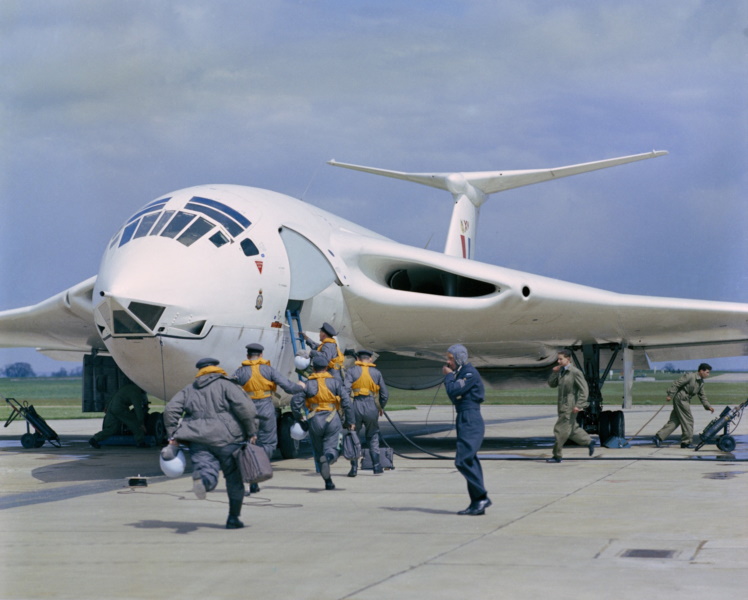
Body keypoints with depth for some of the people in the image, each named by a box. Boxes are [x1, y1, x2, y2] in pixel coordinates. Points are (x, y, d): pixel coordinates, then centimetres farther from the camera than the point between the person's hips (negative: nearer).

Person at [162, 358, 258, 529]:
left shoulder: (189, 390, 19)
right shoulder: (225, 385, 4)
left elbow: (170, 410, 10)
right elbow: (245, 407, -9)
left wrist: (172, 437, 11)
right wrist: (251, 432, -2)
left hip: (199, 441, 2)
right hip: (227, 439, -2)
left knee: (208, 473, -11)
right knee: (234, 480, 12)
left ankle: (202, 481, -47)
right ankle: (233, 518, 14)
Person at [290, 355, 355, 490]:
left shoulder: (308, 384, 2)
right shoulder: (335, 383, 2)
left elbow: (295, 402, -5)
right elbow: (346, 402, -4)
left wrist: (300, 419, 9)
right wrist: (350, 421, 4)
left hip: (314, 421, 1)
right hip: (332, 420, -1)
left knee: (319, 451, 13)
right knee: (332, 448, 1)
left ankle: (328, 482, 12)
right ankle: (328, 458, -36)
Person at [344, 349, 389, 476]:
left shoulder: (351, 371, 3)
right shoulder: (376, 372, 10)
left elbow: (346, 390, -10)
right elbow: (385, 394, 11)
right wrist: (381, 407, 28)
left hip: (355, 407, -2)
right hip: (371, 408, 2)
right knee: (373, 437, 16)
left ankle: (354, 468, 3)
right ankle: (377, 466, 12)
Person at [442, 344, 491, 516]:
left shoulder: (470, 373, -12)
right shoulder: (460, 373, 17)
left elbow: (453, 392, -19)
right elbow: (454, 396, 18)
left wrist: (448, 376, -3)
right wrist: (449, 376, 8)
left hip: (471, 422, -10)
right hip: (464, 420, 10)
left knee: (463, 460, -15)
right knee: (469, 462, 8)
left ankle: (482, 497, -12)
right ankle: (477, 503, 10)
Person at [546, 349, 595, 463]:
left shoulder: (575, 372, -15)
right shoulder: (561, 371, 10)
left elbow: (584, 390, -16)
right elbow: (552, 384, 12)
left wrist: (578, 405, -21)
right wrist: (554, 372, -3)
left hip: (570, 407, -9)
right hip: (563, 406, 9)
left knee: (560, 430, -6)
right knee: (572, 429, 16)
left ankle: (557, 456, 1)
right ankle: (589, 442, 32)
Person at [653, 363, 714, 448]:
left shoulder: (701, 382, 15)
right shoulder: (689, 376, -13)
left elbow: (702, 396, 21)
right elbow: (677, 384, -16)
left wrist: (708, 406, 13)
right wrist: (670, 395, -19)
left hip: (685, 401, 9)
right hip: (680, 399, -9)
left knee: (674, 421, 6)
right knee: (688, 420, -5)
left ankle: (658, 437, 4)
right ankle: (686, 441, 3)